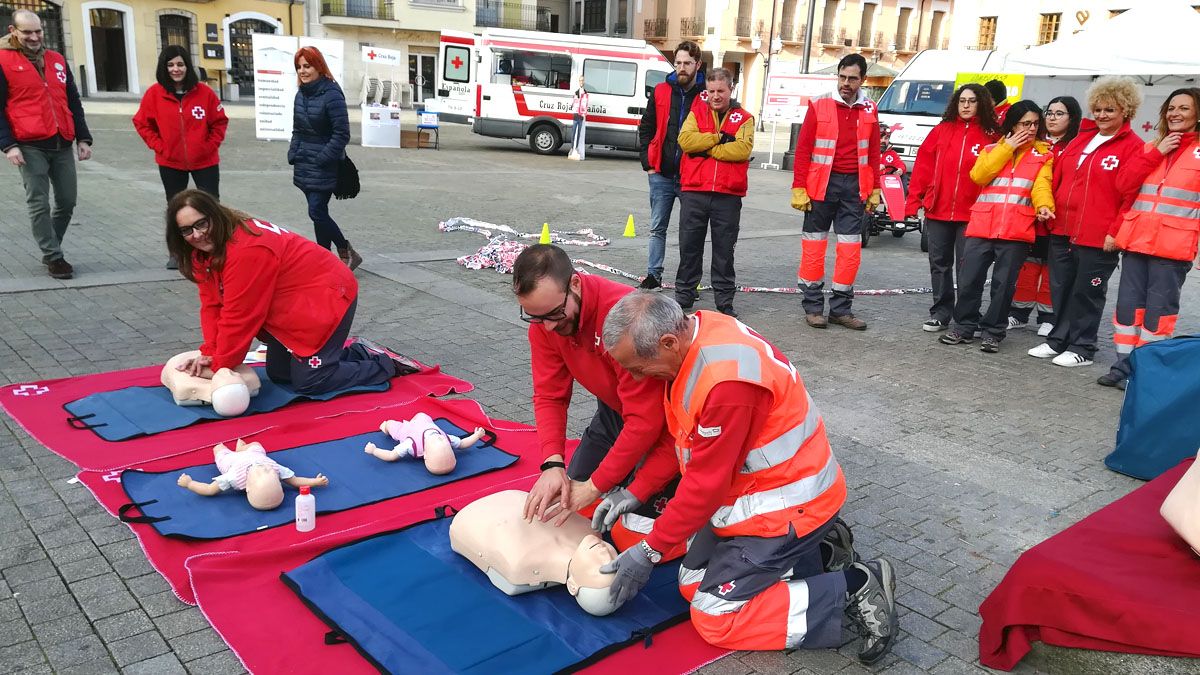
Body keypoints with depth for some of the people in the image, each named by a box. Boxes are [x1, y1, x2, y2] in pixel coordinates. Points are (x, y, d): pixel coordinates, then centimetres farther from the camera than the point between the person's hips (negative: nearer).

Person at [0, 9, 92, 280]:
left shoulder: (57, 60, 15)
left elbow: (73, 102, 18)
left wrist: (83, 138, 12)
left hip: (63, 144, 5)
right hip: (30, 146, -4)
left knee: (67, 201, 6)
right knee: (39, 204, -4)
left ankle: (50, 250, 24)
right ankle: (53, 257, 5)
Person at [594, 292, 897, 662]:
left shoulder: (726, 380, -33)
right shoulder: (691, 336, -5)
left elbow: (706, 483, -25)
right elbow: (679, 439, 7)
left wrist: (650, 550, -15)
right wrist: (635, 492, 2)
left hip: (788, 504, -9)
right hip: (747, 491, 9)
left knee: (713, 616, -5)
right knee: (692, 585, 13)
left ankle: (854, 587, 0)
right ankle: (816, 557, 17)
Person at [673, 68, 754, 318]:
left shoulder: (744, 118, 7)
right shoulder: (696, 112, 11)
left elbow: (743, 149, -11)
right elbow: (685, 140, -7)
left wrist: (707, 149, -11)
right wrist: (719, 137, -10)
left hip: (728, 195, -1)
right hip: (694, 192, 1)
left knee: (725, 249, 6)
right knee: (689, 245, 7)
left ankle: (724, 299, 15)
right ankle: (684, 293, 20)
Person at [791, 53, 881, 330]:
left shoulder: (869, 110, 8)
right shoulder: (819, 106, -2)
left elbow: (874, 153, 12)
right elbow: (803, 149, -4)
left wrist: (874, 189, 8)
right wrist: (798, 189, -10)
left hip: (854, 186, 3)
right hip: (822, 184, -3)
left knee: (851, 249, 3)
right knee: (814, 245, 1)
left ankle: (841, 309, 14)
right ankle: (813, 307, 11)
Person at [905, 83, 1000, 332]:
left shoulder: (990, 135, 1)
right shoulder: (942, 130, 6)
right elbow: (923, 165, 4)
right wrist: (914, 201, -2)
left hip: (970, 214, -2)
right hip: (937, 210, 2)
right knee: (939, 263, 10)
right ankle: (941, 312, 22)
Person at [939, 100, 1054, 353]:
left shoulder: (1044, 154, 12)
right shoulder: (992, 149, 14)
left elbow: (1042, 184, -4)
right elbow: (978, 175, -3)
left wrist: (1044, 205, -25)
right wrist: (1007, 148, -3)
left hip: (1017, 230, -1)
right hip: (982, 226, 1)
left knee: (1003, 283, 3)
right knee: (969, 279, 1)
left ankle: (993, 332, 14)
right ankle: (963, 327, 14)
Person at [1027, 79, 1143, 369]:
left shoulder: (1133, 147, -6)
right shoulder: (1081, 139, 14)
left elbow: (1131, 194, -11)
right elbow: (1057, 177, 18)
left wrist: (1115, 232, -15)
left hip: (1098, 237, -6)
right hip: (1062, 230, 6)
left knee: (1087, 292, 3)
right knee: (1062, 288, 13)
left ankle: (1082, 348, 15)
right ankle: (1057, 341, 25)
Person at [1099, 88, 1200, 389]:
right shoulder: (1152, 147, 15)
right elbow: (1123, 185, 3)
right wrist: (1156, 153, -5)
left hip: (1173, 246, -4)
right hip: (1136, 240, 4)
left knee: (1159, 309, 0)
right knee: (1128, 304, 6)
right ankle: (1124, 365, 15)